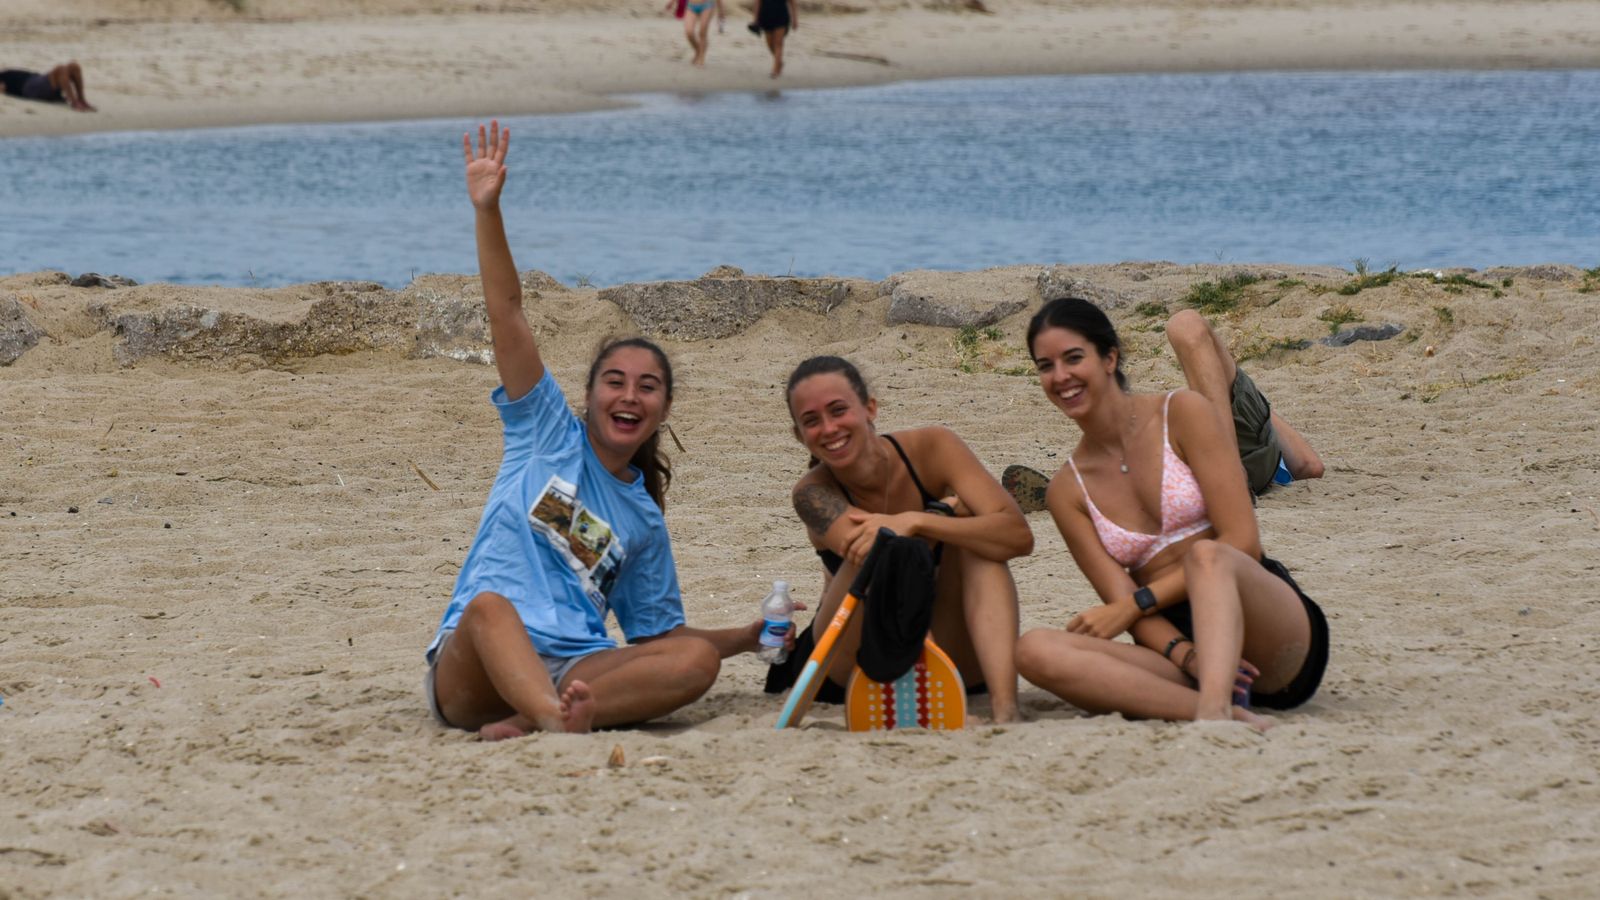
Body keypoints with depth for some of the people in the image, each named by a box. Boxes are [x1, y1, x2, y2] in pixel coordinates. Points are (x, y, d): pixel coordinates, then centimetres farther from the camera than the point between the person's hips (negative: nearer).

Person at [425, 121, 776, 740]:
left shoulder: (643, 519, 22)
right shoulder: (548, 434, 14)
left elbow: (660, 632, 29)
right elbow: (507, 316, 3)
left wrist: (749, 637, 14)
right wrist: (487, 212, -7)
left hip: (573, 669, 3)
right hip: (471, 668, -3)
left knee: (698, 660, -24)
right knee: (489, 604, -39)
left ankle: (538, 719, -43)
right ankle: (564, 722, -67)